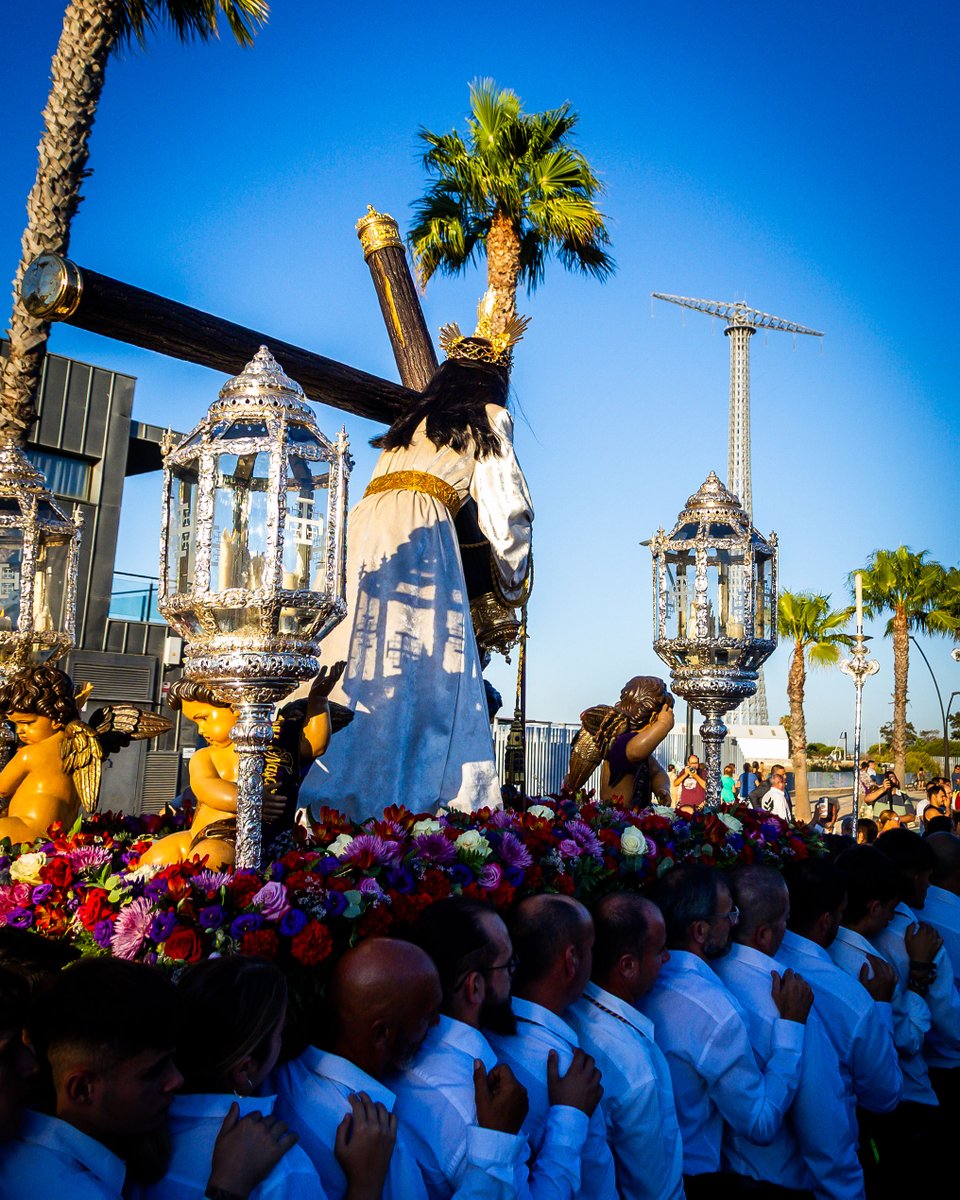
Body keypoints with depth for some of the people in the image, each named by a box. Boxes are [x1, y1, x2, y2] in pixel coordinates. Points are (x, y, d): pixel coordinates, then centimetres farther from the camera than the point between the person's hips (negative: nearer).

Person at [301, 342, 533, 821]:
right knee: (423, 676, -11)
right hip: (420, 534, -6)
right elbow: (505, 510, 10)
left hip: (364, 528, 6)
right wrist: (513, 583, 20)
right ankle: (401, 800, -20)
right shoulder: (489, 419, 17)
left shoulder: (410, 421, 34)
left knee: (358, 660, 1)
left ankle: (331, 796, -2)